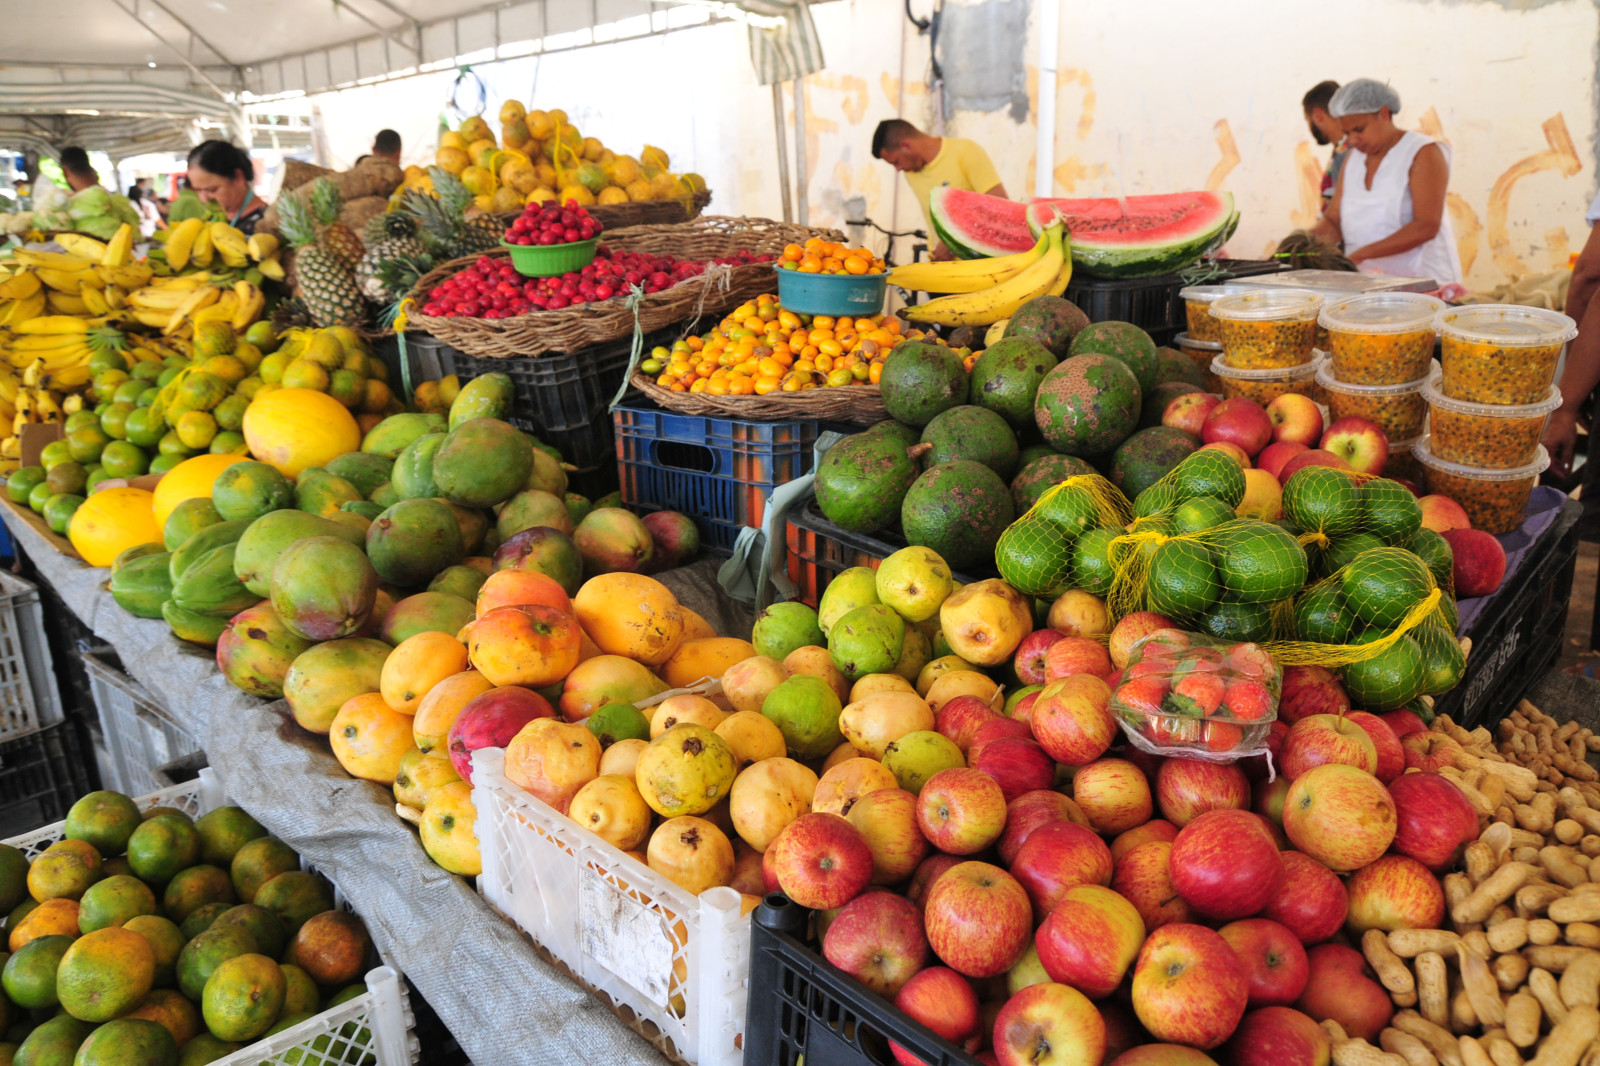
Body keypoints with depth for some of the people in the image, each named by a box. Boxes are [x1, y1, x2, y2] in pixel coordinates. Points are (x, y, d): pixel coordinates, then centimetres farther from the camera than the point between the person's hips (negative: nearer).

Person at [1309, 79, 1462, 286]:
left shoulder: (1424, 153, -2)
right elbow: (1333, 219, 12)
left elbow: (1426, 226, -13)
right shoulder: (1353, 159, 16)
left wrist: (1361, 253, -23)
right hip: (1367, 284, 5)